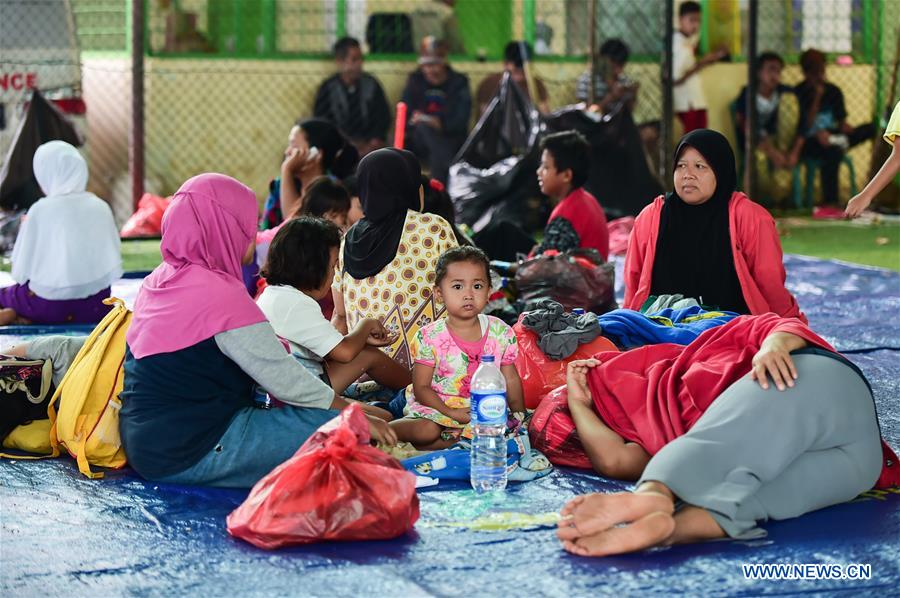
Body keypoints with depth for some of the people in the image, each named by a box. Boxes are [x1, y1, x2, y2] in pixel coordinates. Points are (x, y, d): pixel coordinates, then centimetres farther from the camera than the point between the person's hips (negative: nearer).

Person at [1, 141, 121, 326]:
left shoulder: (40, 210, -10)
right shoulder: (100, 207, 1)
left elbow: (21, 271, -4)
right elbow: (112, 265, 5)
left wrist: (24, 229, 10)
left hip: (50, 305, -2)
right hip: (95, 307, 2)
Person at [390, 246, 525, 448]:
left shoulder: (501, 332, 1)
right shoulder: (430, 337, -9)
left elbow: (511, 379, 11)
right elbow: (421, 387, -8)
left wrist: (519, 415, 3)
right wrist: (451, 412, -18)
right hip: (437, 407, -4)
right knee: (426, 430, -33)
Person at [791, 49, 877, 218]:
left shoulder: (833, 91, 9)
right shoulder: (800, 93, -5)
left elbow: (842, 123, 6)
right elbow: (806, 126, -13)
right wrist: (817, 97, -16)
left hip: (831, 135, 5)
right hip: (809, 142, -5)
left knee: (870, 128, -15)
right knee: (833, 152, -40)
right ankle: (828, 205, -41)